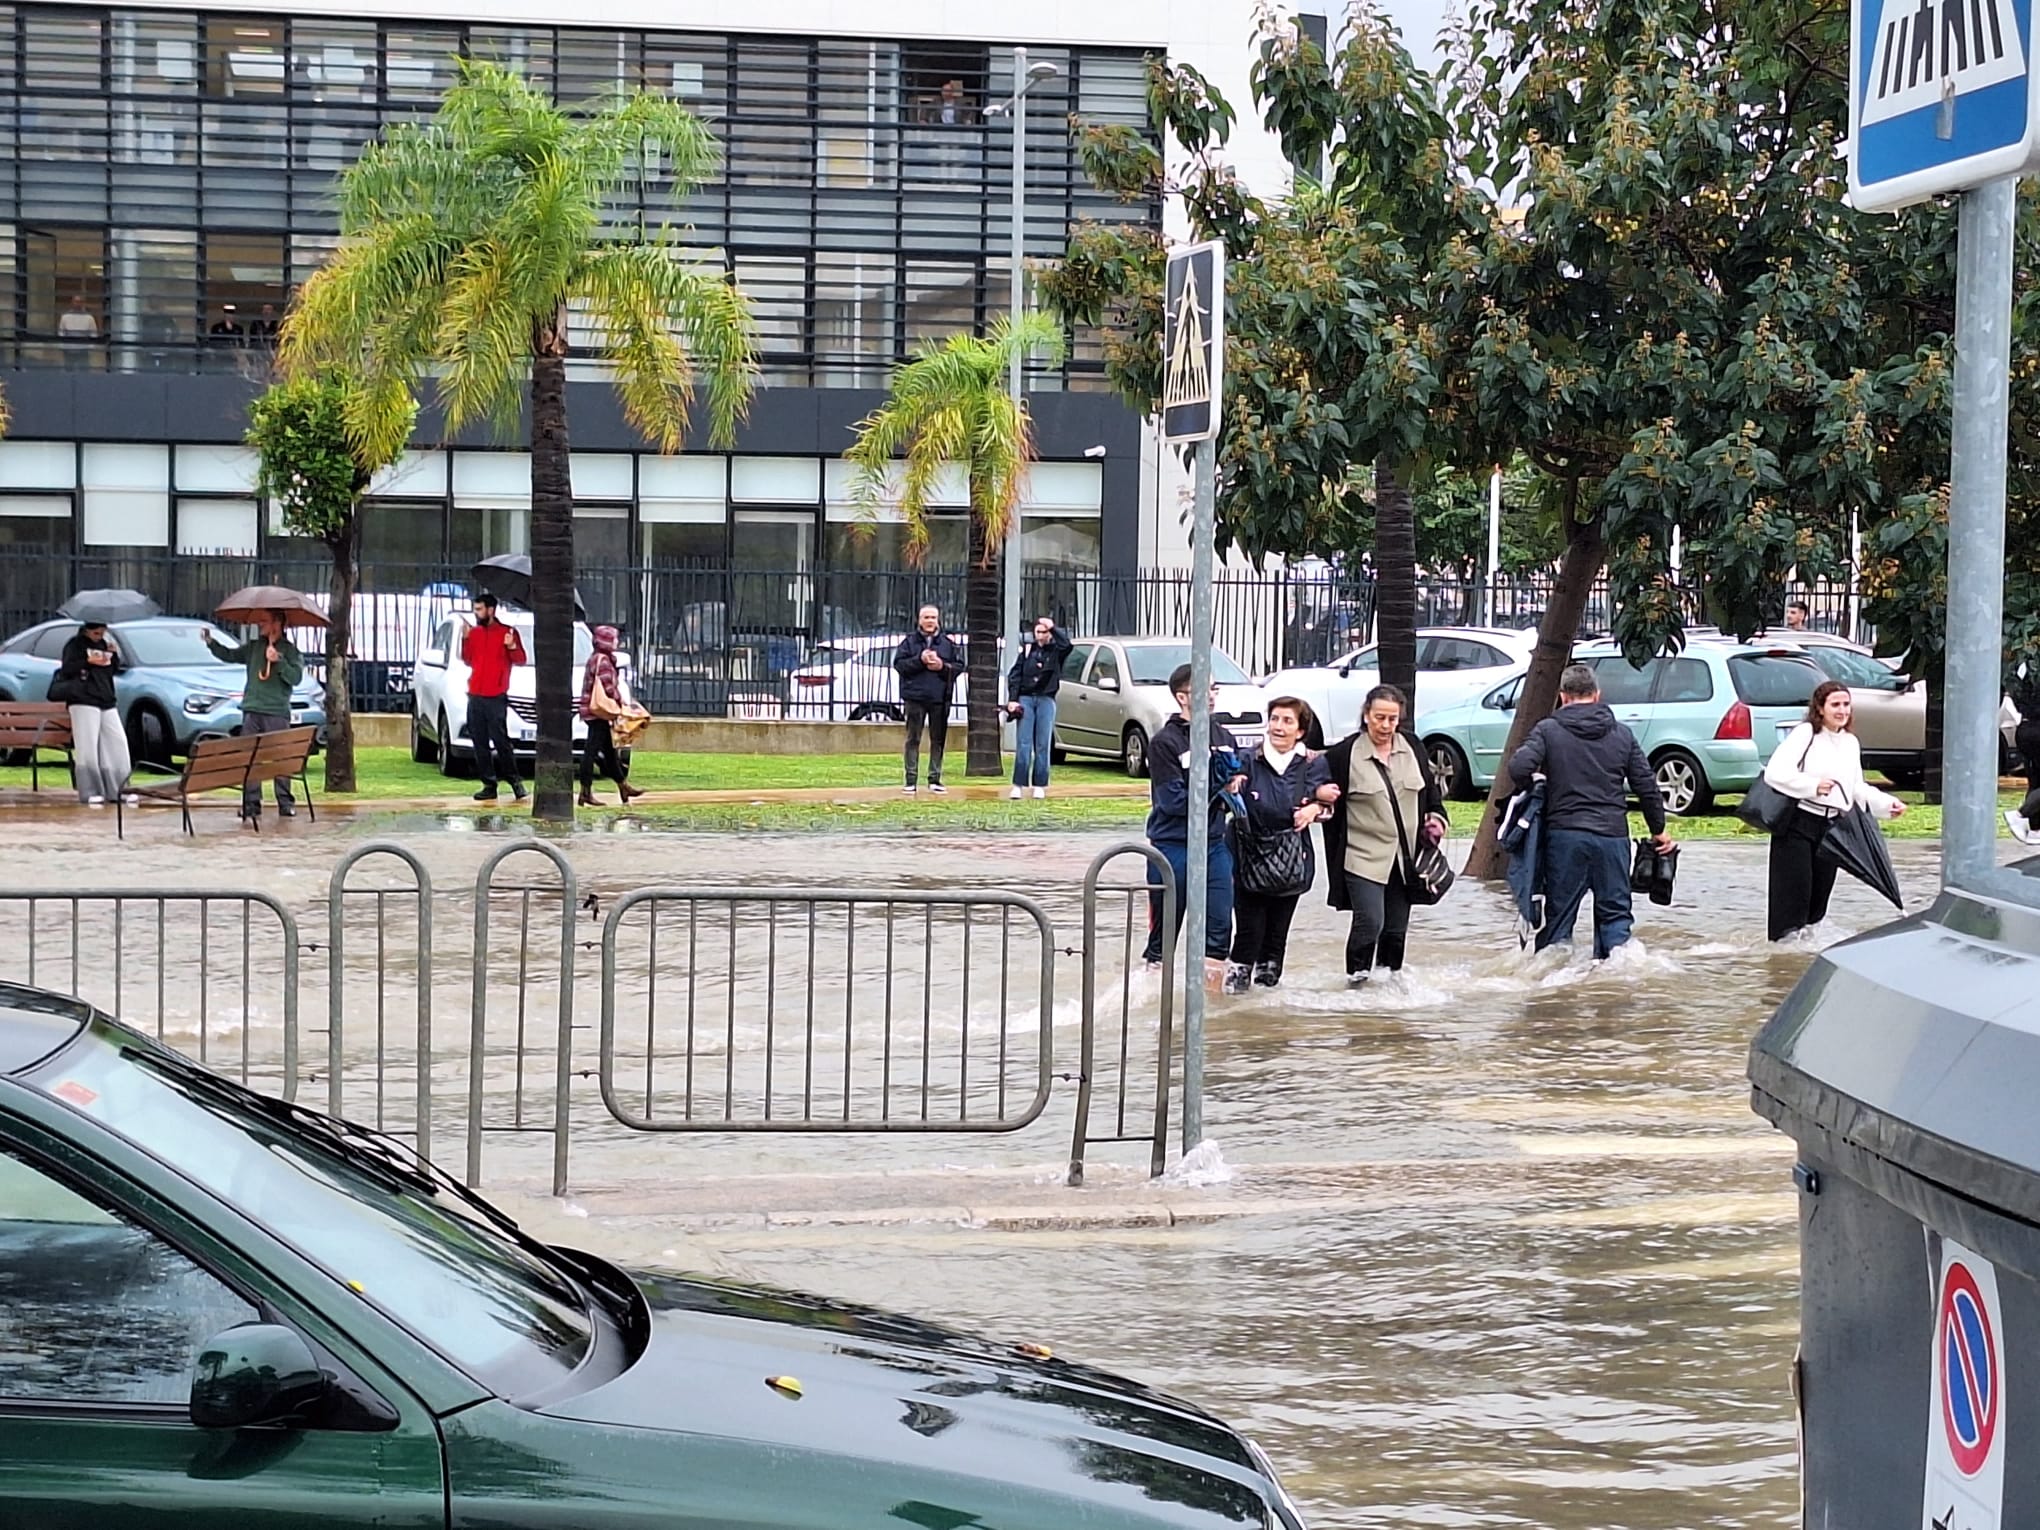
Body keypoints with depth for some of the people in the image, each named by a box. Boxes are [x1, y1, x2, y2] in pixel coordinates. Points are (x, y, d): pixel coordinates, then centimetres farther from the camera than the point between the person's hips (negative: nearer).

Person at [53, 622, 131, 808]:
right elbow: (65, 669, -8)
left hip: (107, 703, 6)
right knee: (88, 749, -10)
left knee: (118, 744, 4)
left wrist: (114, 655, 4)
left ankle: (119, 788, 10)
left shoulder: (103, 644, 18)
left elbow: (115, 670, 22)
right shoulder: (75, 644, 1)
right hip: (83, 703, -6)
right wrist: (88, 661, -15)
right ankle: (91, 792, -9)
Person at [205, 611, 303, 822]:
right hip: (251, 710, 4)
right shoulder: (253, 647, 16)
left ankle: (286, 803, -1)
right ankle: (251, 803, 4)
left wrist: (278, 661, -19)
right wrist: (211, 643, 5)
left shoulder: (290, 650, 2)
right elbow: (229, 656, 17)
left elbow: (296, 677, -8)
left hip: (277, 712, -4)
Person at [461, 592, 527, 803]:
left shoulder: (507, 632, -2)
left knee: (500, 739, -9)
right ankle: (489, 784, 7)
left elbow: (521, 660, -3)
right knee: (480, 743, 4)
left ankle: (514, 780, 2)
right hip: (475, 696, 6)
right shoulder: (474, 632, 13)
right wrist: (465, 639, 2)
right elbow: (468, 660, 14)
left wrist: (512, 647, -22)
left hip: (496, 697, -5)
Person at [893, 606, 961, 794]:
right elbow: (898, 663, -3)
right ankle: (911, 780, 3)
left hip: (940, 699, 2)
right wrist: (919, 660, -15)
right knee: (913, 739, 0)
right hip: (915, 697, -2)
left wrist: (943, 666, -11)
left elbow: (959, 666, 7)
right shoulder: (909, 641, 4)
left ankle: (935, 779, 13)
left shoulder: (947, 643, 8)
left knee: (938, 739, 5)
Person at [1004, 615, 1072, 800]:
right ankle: (1018, 785, -5)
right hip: (1025, 699, 0)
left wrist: (1053, 628, -17)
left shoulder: (1056, 651, 7)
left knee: (1043, 745, 1)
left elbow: (1066, 644, -17)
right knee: (1023, 745, -4)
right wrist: (1012, 699, -2)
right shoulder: (1027, 650, 10)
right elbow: (1014, 675, 7)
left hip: (1046, 700, 0)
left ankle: (1040, 786, 4)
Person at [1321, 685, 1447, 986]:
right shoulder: (1343, 755, -6)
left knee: (1397, 926, 9)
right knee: (1370, 921, -16)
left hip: (1404, 857, 5)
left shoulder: (1412, 749, 9)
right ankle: (1356, 978, -1)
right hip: (1363, 857, -5)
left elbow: (1431, 790, 22)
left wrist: (1436, 818, 9)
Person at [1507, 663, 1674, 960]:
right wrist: (1658, 830, 20)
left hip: (1564, 835, -2)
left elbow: (1519, 768, -14)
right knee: (1615, 910, 9)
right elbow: (1646, 785, 10)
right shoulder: (1622, 735, 9)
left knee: (1559, 911, 6)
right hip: (1612, 835, 2)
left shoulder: (1548, 730, 0)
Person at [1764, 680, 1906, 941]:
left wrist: (1886, 804, 5)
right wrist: (1813, 785, -24)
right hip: (1797, 824, -6)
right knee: (1795, 892, -8)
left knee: (1820, 893, 8)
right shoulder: (1805, 734, -7)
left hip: (1831, 827, 6)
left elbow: (1857, 789, 19)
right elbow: (1775, 772, -17)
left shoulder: (1851, 743, 15)